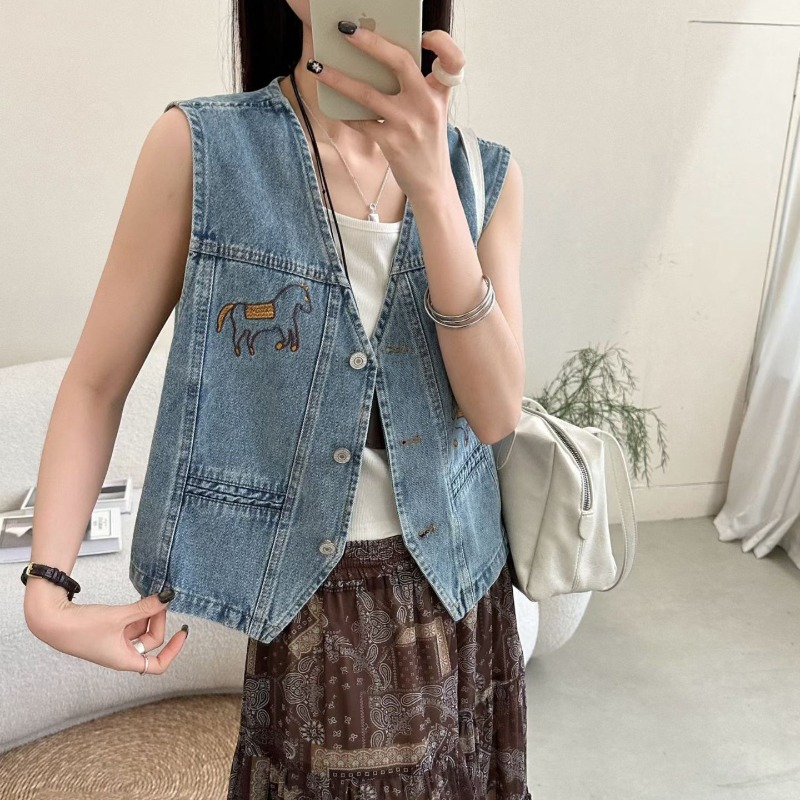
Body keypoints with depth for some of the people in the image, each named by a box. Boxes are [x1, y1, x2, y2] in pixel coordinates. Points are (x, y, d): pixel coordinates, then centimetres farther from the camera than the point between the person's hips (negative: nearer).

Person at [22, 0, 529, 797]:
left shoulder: (484, 173, -2)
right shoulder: (197, 146, -10)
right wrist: (48, 591, -13)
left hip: (452, 594, 3)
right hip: (298, 607, -2)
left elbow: (494, 412, -13)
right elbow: (95, 384, -5)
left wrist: (432, 188, -23)